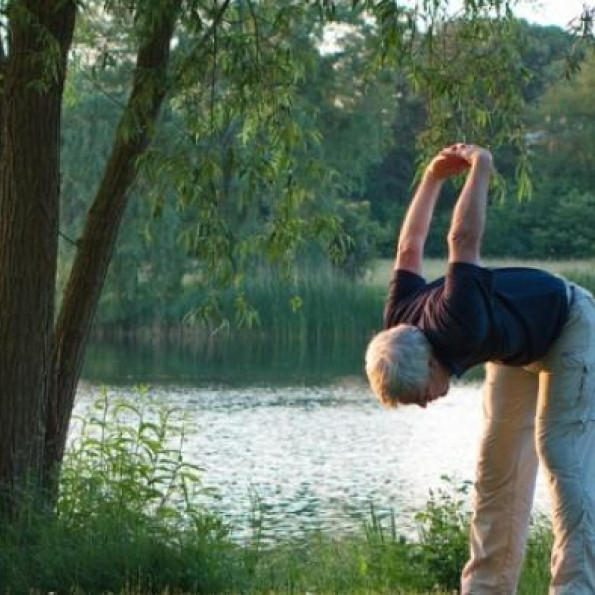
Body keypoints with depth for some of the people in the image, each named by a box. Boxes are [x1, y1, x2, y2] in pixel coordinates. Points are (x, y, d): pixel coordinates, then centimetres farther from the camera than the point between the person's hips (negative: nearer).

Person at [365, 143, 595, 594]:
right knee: (497, 468, 4)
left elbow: (463, 240, -41)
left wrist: (480, 168, -30)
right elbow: (410, 249, -4)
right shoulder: (398, 328, -19)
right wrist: (434, 177, 3)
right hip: (518, 348, 8)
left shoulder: (458, 326, -43)